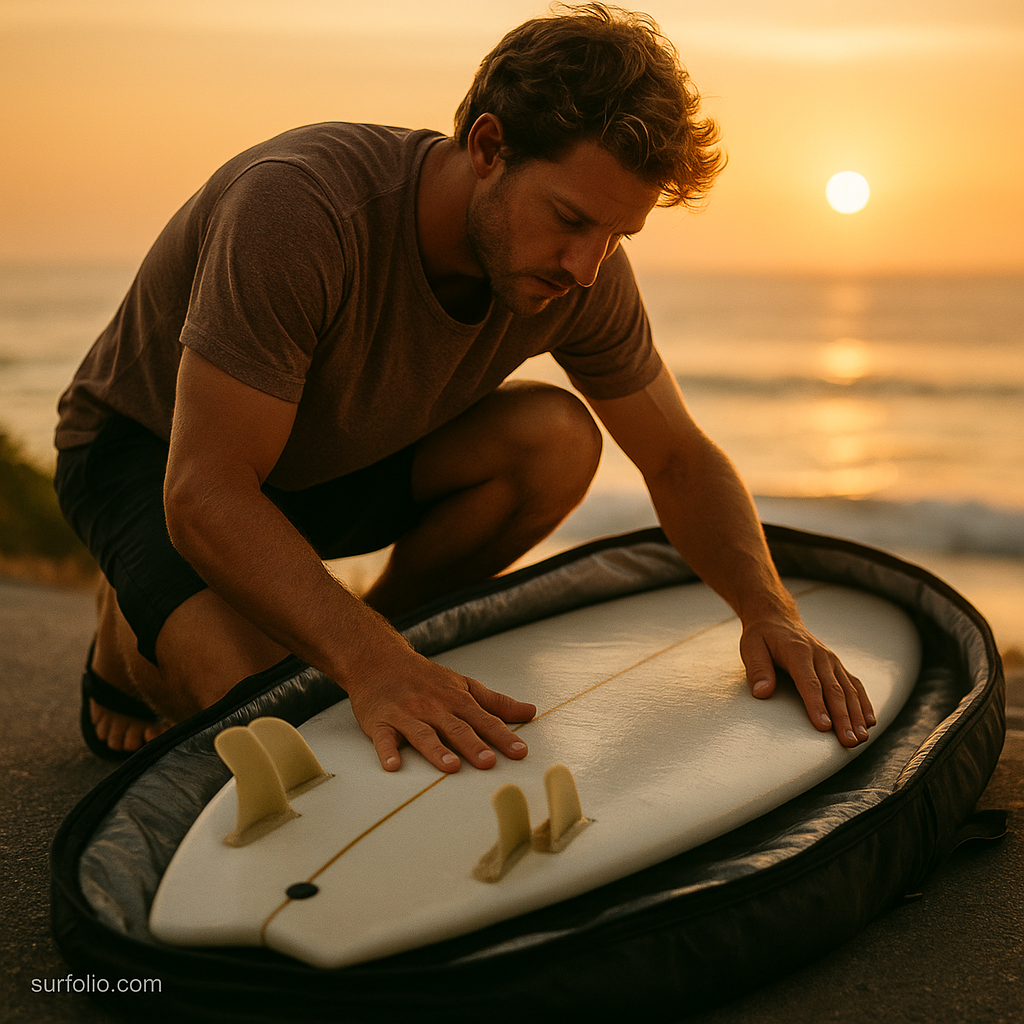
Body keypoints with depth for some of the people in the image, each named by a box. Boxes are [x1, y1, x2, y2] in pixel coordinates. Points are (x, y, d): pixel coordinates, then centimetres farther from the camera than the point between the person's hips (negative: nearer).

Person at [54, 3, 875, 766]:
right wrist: (370, 664, -52)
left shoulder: (584, 272, -18)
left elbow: (682, 460, -8)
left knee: (557, 441, -22)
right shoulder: (301, 206, -37)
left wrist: (770, 610, -26)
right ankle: (132, 639, 6)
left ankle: (391, 628, 1)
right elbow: (206, 494, -39)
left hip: (342, 461, 5)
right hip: (152, 448, -4)